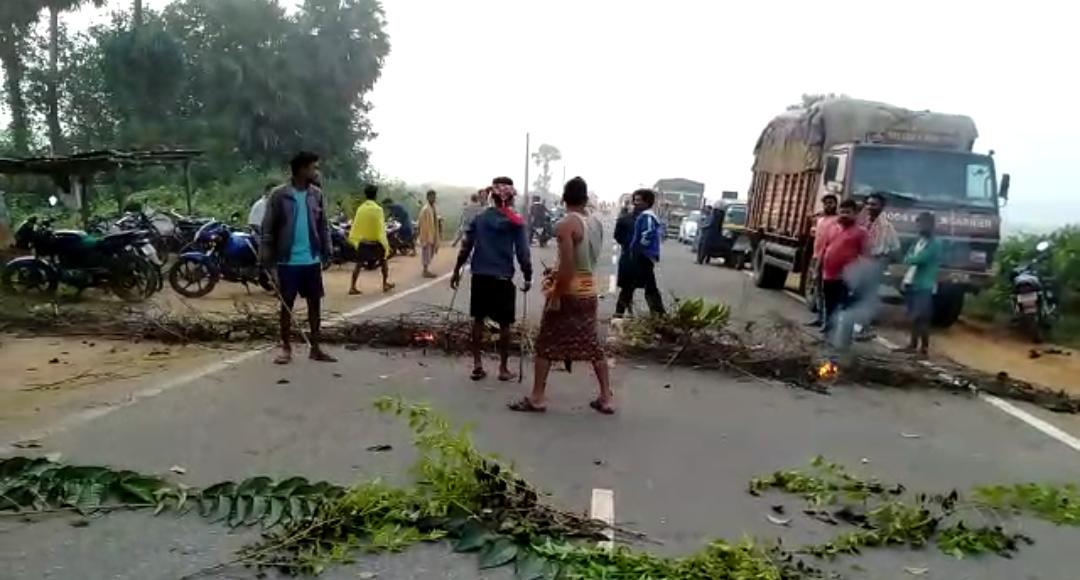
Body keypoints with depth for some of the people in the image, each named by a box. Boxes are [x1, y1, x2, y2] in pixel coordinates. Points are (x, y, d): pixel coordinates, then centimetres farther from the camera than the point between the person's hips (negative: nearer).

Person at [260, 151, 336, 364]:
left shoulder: (316, 194, 5)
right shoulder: (279, 195, -8)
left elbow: (323, 225, 9)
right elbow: (268, 228, -6)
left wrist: (327, 251, 3)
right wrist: (265, 257, -10)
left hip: (312, 260, 4)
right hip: (288, 261, -4)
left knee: (315, 303, 7)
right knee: (287, 304, 6)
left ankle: (315, 349, 16)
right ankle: (286, 349, 17)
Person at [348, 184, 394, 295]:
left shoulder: (360, 208, 1)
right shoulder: (378, 209, -12)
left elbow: (355, 226, 2)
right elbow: (381, 228, -12)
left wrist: (355, 241, 13)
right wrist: (386, 245, -6)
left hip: (362, 242, 3)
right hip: (375, 242, -3)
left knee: (358, 264, 11)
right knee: (384, 260, 18)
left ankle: (352, 287, 2)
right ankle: (385, 284, 22)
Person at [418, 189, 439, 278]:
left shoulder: (433, 208, 10)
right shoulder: (425, 209, -17)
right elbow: (423, 224, -19)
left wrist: (436, 237, 16)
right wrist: (425, 238, -20)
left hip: (432, 234, 9)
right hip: (427, 235, -9)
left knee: (430, 253, 13)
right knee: (427, 253, -3)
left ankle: (426, 270, 21)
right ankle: (426, 271, 3)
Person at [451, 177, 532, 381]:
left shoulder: (479, 218, 5)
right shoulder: (516, 222, -5)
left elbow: (466, 247, 4)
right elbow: (522, 252, -8)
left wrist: (457, 270, 12)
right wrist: (528, 277, 2)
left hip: (480, 276, 3)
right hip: (503, 278, -3)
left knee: (478, 320, 13)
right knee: (504, 324, 6)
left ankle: (477, 365, 13)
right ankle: (504, 369, 12)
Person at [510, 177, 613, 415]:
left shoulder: (565, 225, -16)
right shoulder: (596, 225, 5)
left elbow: (566, 266, -23)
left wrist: (556, 295, -18)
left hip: (568, 292, -6)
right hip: (589, 291, 7)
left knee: (545, 344, 5)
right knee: (592, 345, 13)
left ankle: (537, 398, 9)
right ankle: (606, 397, 16)